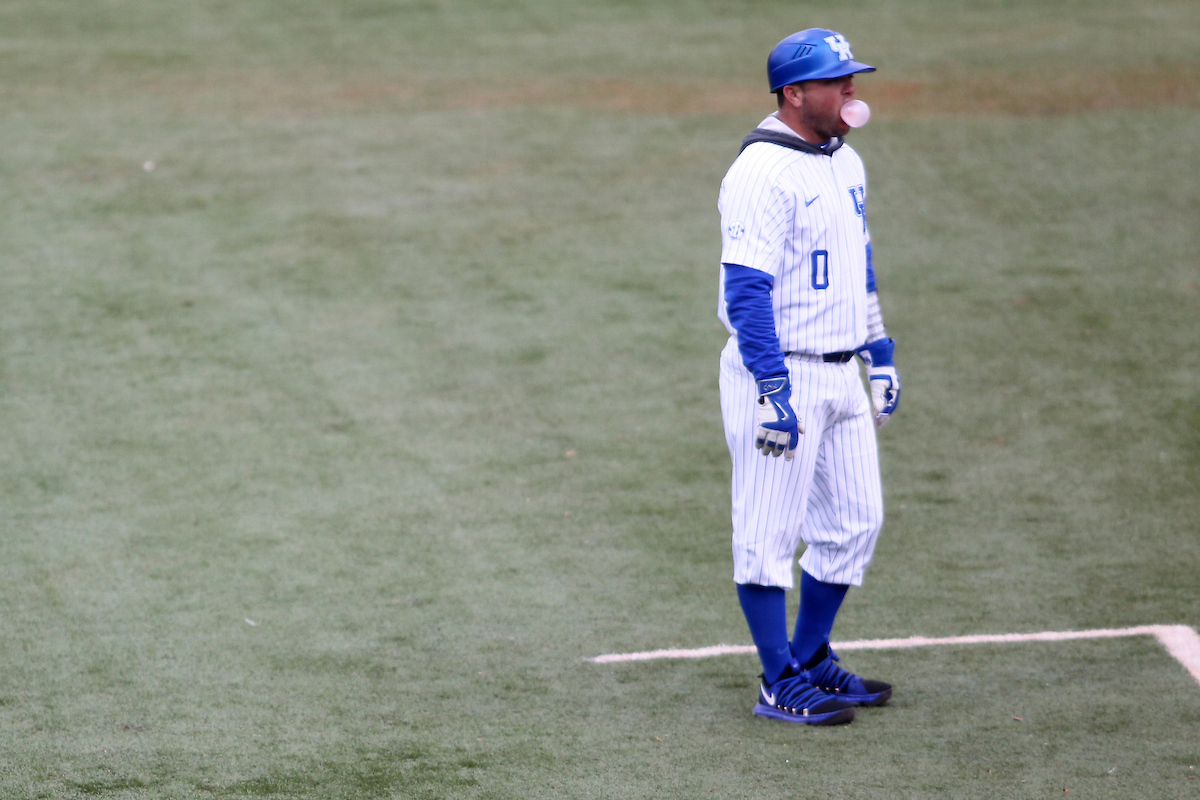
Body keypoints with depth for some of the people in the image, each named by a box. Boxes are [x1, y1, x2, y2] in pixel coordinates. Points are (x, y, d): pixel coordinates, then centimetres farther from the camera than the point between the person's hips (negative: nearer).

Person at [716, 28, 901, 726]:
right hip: (780, 376, -9)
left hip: (841, 377, 9)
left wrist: (881, 354, 21)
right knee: (769, 534, 0)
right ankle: (782, 686, 7)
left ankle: (812, 661, 27)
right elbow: (745, 290, -21)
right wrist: (774, 393, -24)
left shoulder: (844, 161, 11)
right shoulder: (763, 172, -17)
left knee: (855, 522, 14)